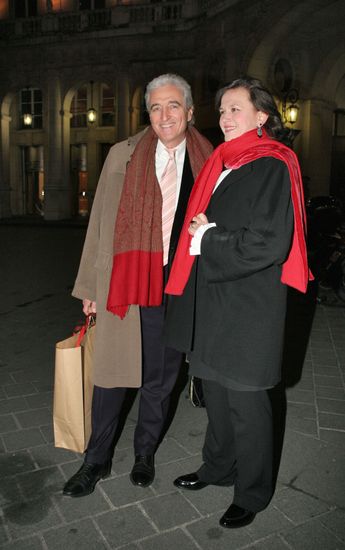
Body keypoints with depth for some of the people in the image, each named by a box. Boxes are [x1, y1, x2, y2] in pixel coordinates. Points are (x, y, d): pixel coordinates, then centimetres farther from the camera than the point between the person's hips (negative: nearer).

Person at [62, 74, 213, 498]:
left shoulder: (207, 162, 4)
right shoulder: (122, 156, 3)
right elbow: (100, 223, 4)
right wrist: (90, 286, 2)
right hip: (125, 283, 0)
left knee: (160, 376, 13)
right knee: (110, 371, 7)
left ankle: (145, 453, 36)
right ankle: (97, 460, 29)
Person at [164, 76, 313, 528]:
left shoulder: (271, 167, -12)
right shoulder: (221, 163, 12)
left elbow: (268, 243, -20)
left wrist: (208, 238, -12)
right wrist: (205, 234, -1)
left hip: (248, 305, -7)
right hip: (211, 297, 8)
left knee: (245, 402, 6)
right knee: (215, 391, 20)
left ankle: (252, 493, 29)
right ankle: (218, 466, 42)